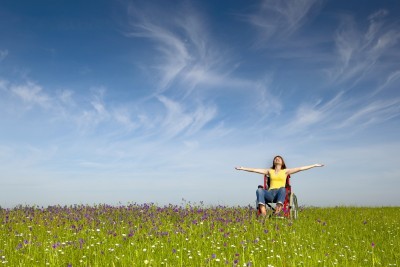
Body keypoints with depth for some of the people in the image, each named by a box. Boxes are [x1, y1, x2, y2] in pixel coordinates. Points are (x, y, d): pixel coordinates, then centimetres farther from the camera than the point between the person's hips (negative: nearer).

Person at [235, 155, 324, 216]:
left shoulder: (285, 171, 17)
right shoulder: (269, 171, 22)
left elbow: (300, 168, 11)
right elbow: (255, 170, 18)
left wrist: (315, 165, 5)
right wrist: (242, 168, 14)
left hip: (280, 193, -1)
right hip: (270, 193, 1)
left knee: (282, 189, -37)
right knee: (259, 190, -30)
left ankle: (277, 210, -54)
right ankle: (263, 213, -46)